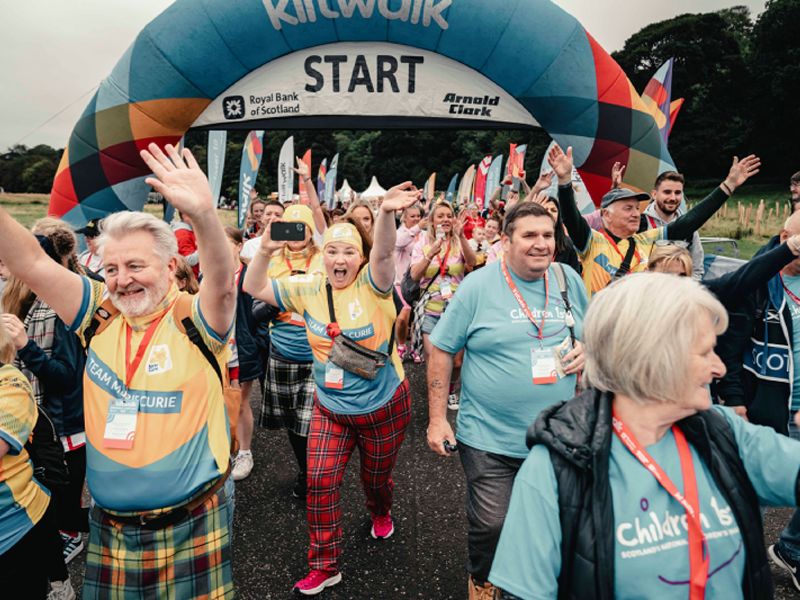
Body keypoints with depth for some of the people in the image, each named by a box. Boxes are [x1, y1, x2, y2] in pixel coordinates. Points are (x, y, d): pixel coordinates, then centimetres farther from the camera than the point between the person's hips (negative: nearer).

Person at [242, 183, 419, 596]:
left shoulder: (372, 285, -15)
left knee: (376, 476, 19)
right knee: (320, 483, 1)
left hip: (383, 406, -2)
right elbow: (254, 288, -4)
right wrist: (266, 252, -21)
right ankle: (324, 567, 23)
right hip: (330, 409, 3)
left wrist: (386, 212, -56)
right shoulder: (308, 288, -5)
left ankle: (381, 512, 56)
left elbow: (384, 253, -36)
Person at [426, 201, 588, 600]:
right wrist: (437, 419, -8)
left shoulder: (569, 280, 1)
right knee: (490, 527, 5)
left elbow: (589, 332, 18)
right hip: (490, 439, -4)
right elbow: (442, 350, -7)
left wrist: (586, 350, -6)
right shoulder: (478, 286, -11)